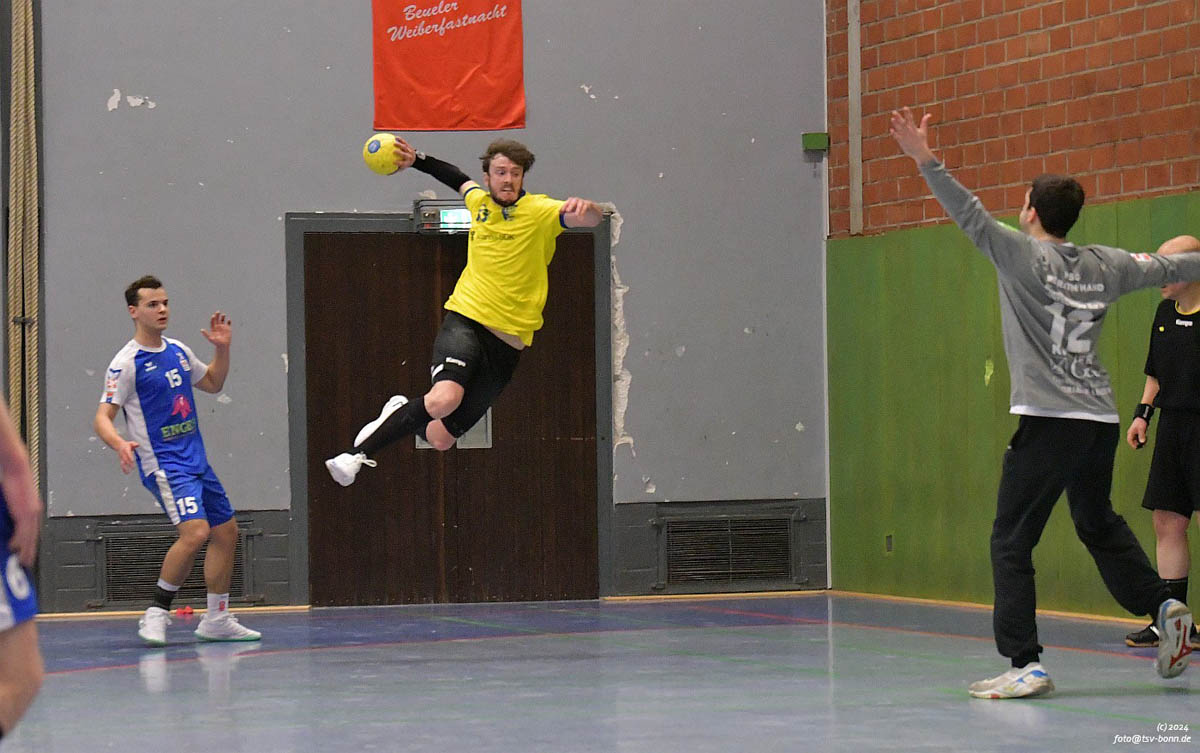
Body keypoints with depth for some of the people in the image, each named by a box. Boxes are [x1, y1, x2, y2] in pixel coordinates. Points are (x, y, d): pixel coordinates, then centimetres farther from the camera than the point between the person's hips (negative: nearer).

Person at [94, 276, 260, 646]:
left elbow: (212, 383, 27)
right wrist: (121, 444, -35)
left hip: (195, 459, 8)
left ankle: (217, 620, 24)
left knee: (226, 532, 12)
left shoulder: (179, 351, 11)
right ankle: (156, 615, -14)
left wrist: (222, 349, 10)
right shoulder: (126, 362, -11)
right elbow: (103, 417, -15)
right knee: (195, 531, -25)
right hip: (162, 463, -8)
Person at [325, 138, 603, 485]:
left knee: (440, 439, -2)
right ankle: (358, 453, -14)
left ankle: (402, 414, 33)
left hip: (508, 340, -1)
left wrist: (585, 209, -45)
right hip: (465, 319, 1)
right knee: (444, 399, -32)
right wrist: (417, 160, 27)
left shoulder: (539, 211, -4)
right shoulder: (479, 202, 8)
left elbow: (593, 219, -22)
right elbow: (461, 180, 33)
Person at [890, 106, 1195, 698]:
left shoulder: (1025, 257, -4)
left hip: (1048, 421, -6)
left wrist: (926, 161, -20)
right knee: (1099, 525, 28)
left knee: (1011, 542, -4)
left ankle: (1025, 665, -11)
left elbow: (972, 217, -15)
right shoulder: (1102, 265, 12)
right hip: (1100, 419, 7)